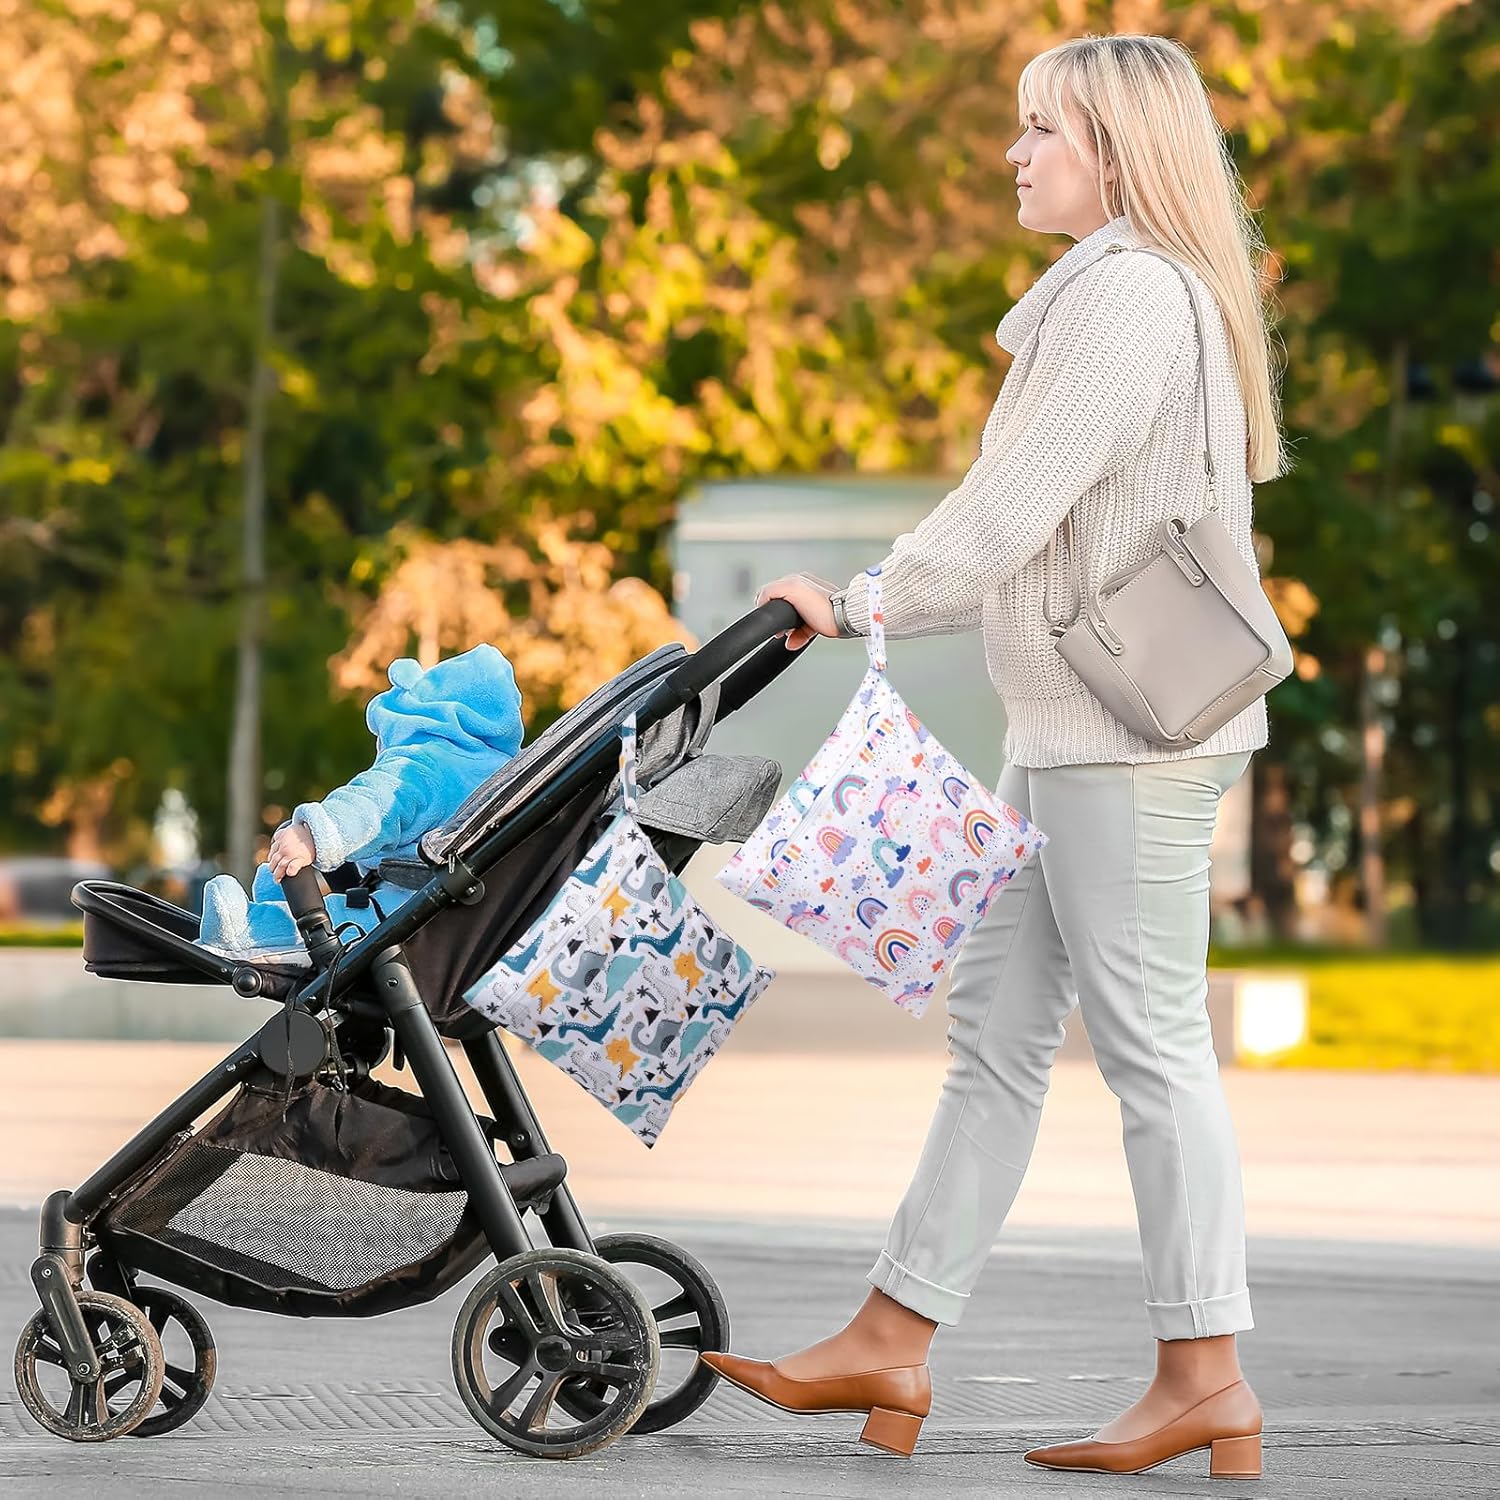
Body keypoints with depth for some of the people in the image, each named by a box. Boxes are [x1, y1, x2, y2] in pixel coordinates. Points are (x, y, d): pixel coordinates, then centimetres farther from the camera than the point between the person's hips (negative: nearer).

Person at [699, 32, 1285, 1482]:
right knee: (994, 1028, 9)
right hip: (1073, 729, 11)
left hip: (1134, 731, -11)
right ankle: (889, 1347, 13)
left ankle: (1205, 1381, -1)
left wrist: (859, 605, -8)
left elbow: (1009, 513, -18)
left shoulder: (1131, 296, -14)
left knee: (1148, 1038, -6)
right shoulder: (1118, 291, 19)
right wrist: (869, 608, 21)